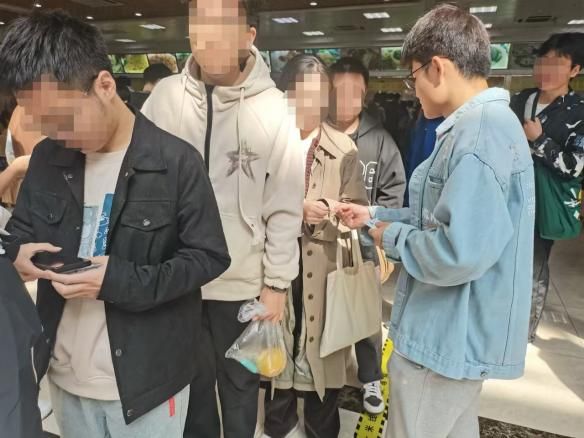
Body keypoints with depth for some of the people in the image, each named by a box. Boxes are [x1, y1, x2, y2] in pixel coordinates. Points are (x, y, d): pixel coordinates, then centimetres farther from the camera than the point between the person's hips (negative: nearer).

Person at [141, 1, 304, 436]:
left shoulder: (271, 108, -9)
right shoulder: (166, 95, -3)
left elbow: (285, 208, -6)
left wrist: (277, 283, -5)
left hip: (243, 280, -2)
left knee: (239, 384, 18)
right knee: (190, 381, 21)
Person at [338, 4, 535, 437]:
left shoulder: (479, 131, -25)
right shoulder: (485, 122, 9)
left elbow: (458, 253, -32)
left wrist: (391, 235, -14)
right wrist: (374, 215, 13)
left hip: (447, 338, -10)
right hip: (457, 331, 10)